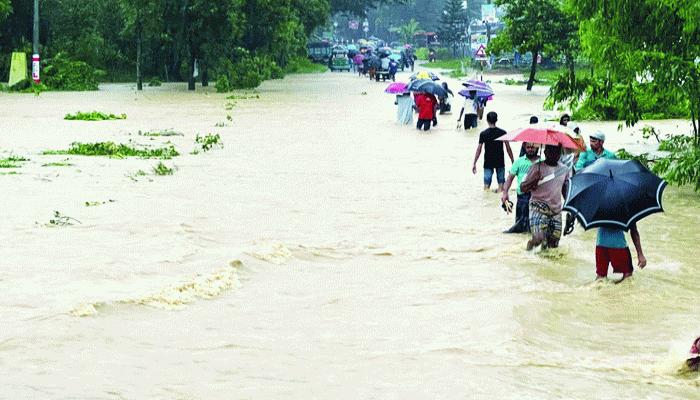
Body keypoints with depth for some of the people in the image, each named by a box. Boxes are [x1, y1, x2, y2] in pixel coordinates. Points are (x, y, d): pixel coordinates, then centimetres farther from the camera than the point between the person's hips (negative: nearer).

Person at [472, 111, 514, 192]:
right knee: (501, 183, 9)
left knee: (486, 185, 4)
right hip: (500, 162, 0)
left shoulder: (483, 134, -7)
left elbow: (479, 150, -8)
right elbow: (508, 149, -3)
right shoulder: (502, 133, -5)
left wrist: (474, 164, -3)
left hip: (488, 163, 0)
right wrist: (513, 162, 6)